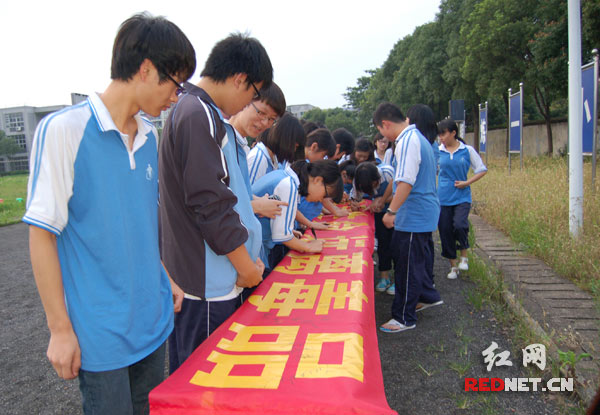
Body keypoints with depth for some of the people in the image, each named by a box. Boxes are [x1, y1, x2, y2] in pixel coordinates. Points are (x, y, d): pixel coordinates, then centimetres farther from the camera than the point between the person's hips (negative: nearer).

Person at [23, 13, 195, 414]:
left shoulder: (150, 136, 6)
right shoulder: (63, 129, -14)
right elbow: (42, 233, -12)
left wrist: (165, 278, 11)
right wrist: (60, 328, -10)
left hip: (154, 317, 6)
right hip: (102, 330, -6)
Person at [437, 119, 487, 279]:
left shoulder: (467, 150, -1)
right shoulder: (437, 151, 1)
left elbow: (482, 170, 7)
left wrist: (467, 182, -6)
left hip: (462, 197, -2)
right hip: (443, 198, 2)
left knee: (459, 225, -22)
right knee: (445, 231, 4)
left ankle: (464, 255, 8)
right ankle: (453, 266, 22)